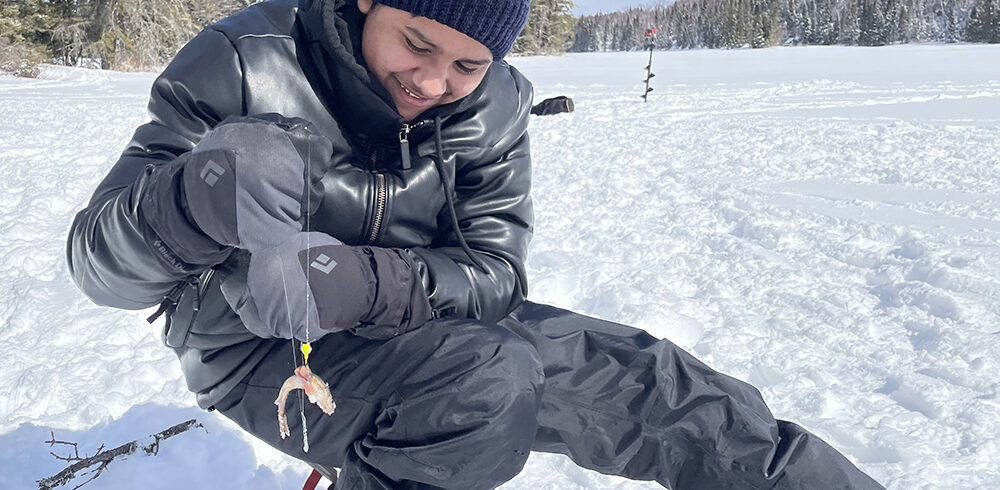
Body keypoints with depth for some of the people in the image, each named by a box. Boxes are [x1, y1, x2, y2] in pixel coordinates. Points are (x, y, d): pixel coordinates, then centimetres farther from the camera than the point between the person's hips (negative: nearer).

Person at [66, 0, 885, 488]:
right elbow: (99, 262, -19)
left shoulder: (495, 105, -7)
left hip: (416, 326, 4)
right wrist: (200, 192, -43)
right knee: (489, 379, -33)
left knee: (638, 373, -7)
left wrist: (368, 284, -31)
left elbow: (498, 270, -10)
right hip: (265, 352, -4)